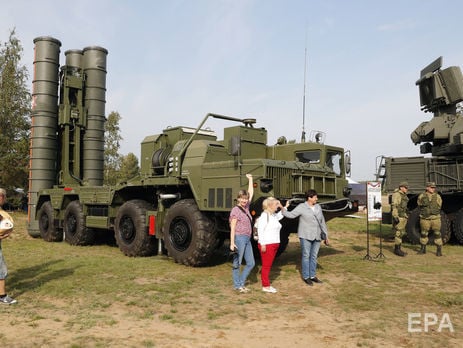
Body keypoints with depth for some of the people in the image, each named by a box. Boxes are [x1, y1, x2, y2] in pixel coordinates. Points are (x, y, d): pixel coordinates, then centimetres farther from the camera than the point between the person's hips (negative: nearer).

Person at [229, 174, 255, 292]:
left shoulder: (246, 207, 11)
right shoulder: (235, 210, -10)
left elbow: (251, 193, 19)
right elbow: (233, 227, -13)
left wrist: (250, 179, 19)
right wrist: (232, 243, -17)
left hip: (247, 239, 8)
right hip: (239, 238, -8)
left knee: (251, 263, 10)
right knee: (237, 264, 4)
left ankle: (241, 283, 22)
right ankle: (237, 285, 16)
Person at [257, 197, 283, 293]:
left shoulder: (274, 215, 11)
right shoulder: (264, 215, -13)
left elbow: (280, 216, 34)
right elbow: (260, 230, -17)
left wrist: (282, 207, 16)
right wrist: (262, 244, -20)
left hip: (274, 244, 8)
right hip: (267, 245, -8)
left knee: (269, 265, 14)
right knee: (266, 266, -1)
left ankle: (267, 285, 22)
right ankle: (265, 286, 7)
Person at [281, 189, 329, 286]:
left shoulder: (318, 207, 9)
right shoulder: (301, 207, -7)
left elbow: (322, 222, 14)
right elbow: (291, 215, -18)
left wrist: (326, 235, 15)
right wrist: (284, 209, -35)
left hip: (317, 236, 5)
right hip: (306, 236, -5)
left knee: (314, 256, 11)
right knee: (306, 256, 2)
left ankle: (312, 276, 22)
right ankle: (306, 277, 12)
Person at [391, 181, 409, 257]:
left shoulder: (404, 195, 17)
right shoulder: (397, 194, -12)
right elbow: (394, 206, -19)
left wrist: (406, 215, 22)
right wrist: (395, 216, -26)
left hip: (404, 216, 10)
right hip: (399, 217, -10)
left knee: (401, 233, 12)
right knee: (398, 233, -7)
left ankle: (398, 249, 18)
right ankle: (397, 249, -3)